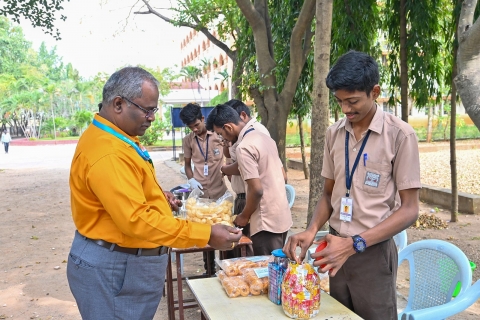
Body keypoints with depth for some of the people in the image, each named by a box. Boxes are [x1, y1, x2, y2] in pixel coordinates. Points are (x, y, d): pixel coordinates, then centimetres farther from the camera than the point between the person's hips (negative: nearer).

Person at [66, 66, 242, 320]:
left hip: (124, 262, 10)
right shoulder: (107, 153, -27)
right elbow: (135, 220, -32)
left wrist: (155, 196, 6)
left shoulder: (113, 138, 8)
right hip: (113, 269, -10)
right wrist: (205, 235, -30)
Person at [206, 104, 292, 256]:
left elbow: (257, 190, -22)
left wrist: (244, 216, -6)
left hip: (267, 221, -9)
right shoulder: (264, 137, 10)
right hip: (282, 216, 9)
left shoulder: (244, 147, -17)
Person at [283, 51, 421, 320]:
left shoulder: (400, 135, -13)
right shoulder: (334, 134, 3)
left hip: (373, 252, -4)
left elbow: (409, 209, -13)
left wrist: (354, 244, -21)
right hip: (337, 248, 5)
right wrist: (312, 230, -8)